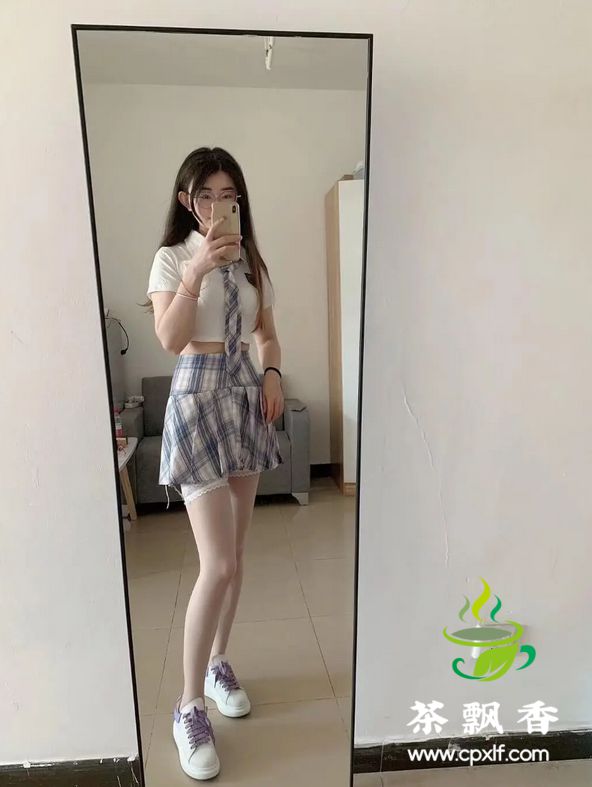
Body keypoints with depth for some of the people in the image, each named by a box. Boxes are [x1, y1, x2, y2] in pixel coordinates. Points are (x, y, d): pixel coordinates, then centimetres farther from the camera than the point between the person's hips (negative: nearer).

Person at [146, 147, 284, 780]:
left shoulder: (251, 261, 11)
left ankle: (218, 665, 34)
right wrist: (196, 271, -26)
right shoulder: (172, 257, -3)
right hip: (198, 400, -5)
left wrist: (272, 373, -1)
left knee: (234, 555, 12)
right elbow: (169, 339, -17)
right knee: (217, 566, -9)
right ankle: (189, 708, 12)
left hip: (246, 399, 6)